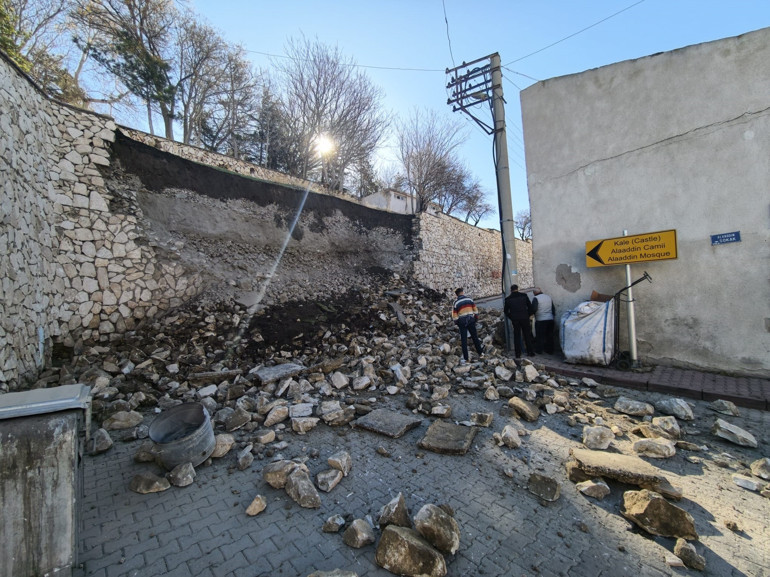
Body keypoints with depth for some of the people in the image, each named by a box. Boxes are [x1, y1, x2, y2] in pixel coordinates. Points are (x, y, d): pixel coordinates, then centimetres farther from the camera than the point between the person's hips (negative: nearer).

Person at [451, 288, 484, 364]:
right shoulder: (469, 298, 3)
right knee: (475, 337, 15)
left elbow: (454, 315, -3)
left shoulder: (456, 302, -1)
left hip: (462, 322, -2)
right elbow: (475, 309, 5)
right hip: (471, 320, 2)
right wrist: (476, 317, 15)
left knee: (463, 340, 2)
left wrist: (457, 323, 8)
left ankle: (465, 358, 2)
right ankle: (480, 353, 25)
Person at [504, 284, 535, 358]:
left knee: (517, 336, 7)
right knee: (527, 336, 10)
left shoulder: (508, 299, 5)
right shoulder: (524, 296, 4)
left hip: (515, 320, 0)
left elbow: (505, 311, 9)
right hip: (525, 318, 0)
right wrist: (528, 315, 14)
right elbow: (531, 307, 4)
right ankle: (531, 352, 15)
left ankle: (518, 354, 7)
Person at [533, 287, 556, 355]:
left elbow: (534, 309, -17)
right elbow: (553, 309, 17)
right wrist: (553, 316, 25)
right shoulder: (549, 297, 12)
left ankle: (539, 350, 8)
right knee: (549, 336, 12)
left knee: (540, 336, 3)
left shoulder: (536, 298, -9)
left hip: (540, 320, -6)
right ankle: (550, 350, 18)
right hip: (550, 319, 6)